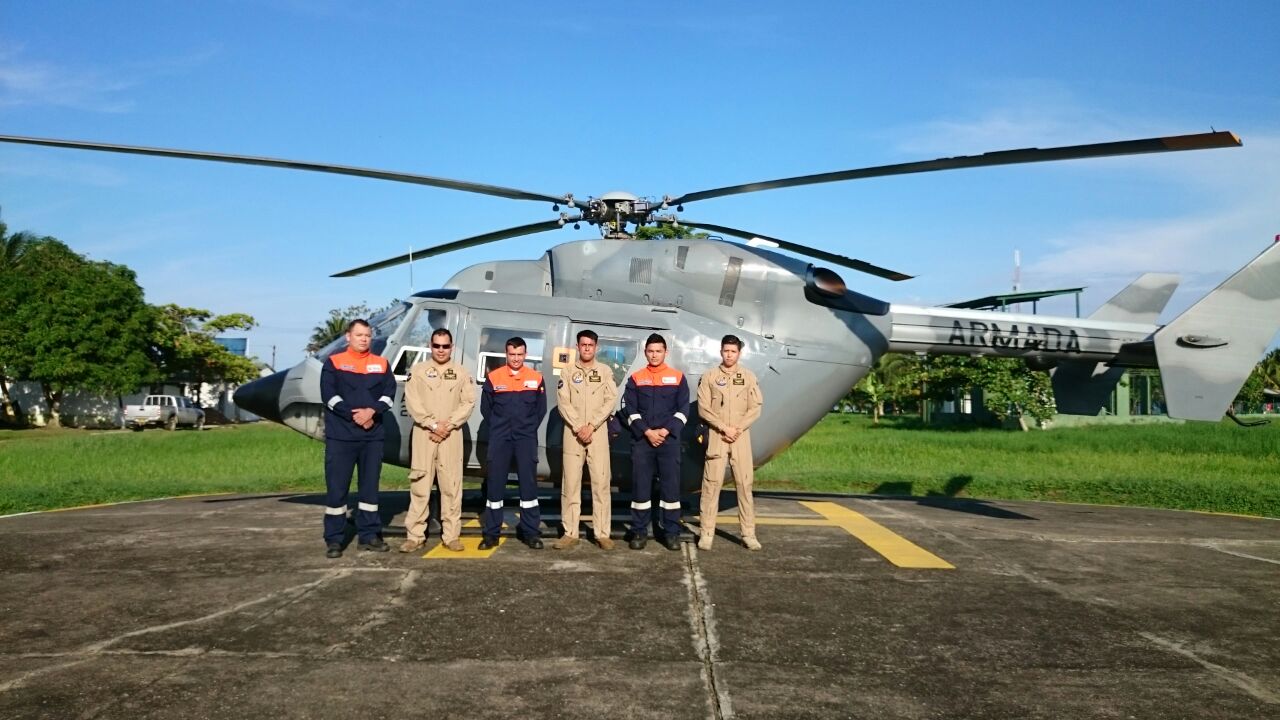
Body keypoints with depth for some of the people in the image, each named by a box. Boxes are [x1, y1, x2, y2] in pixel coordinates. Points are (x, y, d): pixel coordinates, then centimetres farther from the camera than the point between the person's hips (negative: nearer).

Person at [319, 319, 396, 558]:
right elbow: (329, 395, -6)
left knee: (370, 486, 7)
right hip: (340, 435, -3)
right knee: (336, 487, -2)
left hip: (373, 435, 3)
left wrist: (371, 412, -15)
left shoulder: (381, 364, 12)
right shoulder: (333, 362, 4)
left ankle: (369, 535, 14)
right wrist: (354, 416, -15)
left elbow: (389, 393, 2)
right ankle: (333, 540, 4)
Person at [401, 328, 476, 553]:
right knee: (419, 485, -2)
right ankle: (415, 535, 3)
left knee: (452, 485, 0)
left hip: (452, 435, 1)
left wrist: (448, 424, -11)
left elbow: (468, 402, 1)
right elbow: (412, 402, -3)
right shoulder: (418, 370, 7)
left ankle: (451, 535, 5)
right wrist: (432, 424, -12)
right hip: (423, 434, -1)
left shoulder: (462, 373, 10)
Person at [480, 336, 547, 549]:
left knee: (529, 483, 0)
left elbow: (541, 409, 10)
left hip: (527, 438, 0)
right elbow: (485, 408, 10)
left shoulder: (536, 378, 3)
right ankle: (491, 533, 8)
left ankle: (531, 532, 7)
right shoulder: (493, 378, 1)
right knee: (494, 483, 1)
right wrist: (498, 427, 9)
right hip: (499, 438, 0)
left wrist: (529, 427, 6)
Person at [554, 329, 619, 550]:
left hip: (598, 432, -1)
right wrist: (578, 427, -12)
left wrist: (591, 426, -11)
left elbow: (611, 401, -2)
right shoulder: (568, 371, 8)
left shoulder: (605, 371, 7)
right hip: (573, 432, 1)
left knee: (601, 482, -3)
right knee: (570, 482, 1)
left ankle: (602, 533, 0)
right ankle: (570, 533, 6)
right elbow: (563, 402, -1)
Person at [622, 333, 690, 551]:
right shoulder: (635, 379, 7)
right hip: (641, 440, 0)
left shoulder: (678, 377, 7)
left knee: (671, 485, 0)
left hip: (670, 439, 0)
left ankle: (672, 532, 7)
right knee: (640, 485, 1)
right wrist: (647, 432, -10)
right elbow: (629, 410, 1)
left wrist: (666, 431, -10)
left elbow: (683, 409, 2)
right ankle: (639, 532, 9)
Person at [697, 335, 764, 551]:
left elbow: (755, 408, 2)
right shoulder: (709, 377, 4)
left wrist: (737, 429, -10)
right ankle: (707, 533, 0)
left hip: (741, 437, 1)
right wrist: (724, 428, -12)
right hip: (716, 436, -1)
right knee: (711, 484, -3)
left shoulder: (749, 377, 7)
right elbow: (703, 408, -2)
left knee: (745, 484, 0)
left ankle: (749, 534, 4)